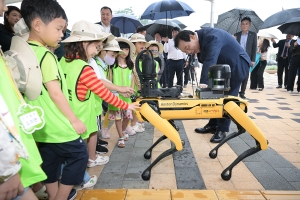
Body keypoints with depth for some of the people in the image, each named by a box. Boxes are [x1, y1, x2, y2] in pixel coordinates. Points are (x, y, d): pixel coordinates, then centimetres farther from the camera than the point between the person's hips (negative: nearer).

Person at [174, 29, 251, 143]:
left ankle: (222, 130, 3)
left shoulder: (211, 36, -31)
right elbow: (206, 63, -3)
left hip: (237, 65, -9)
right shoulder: (200, 42, -4)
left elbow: (210, 62, -42)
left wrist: (203, 84, -49)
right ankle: (213, 125, 23)